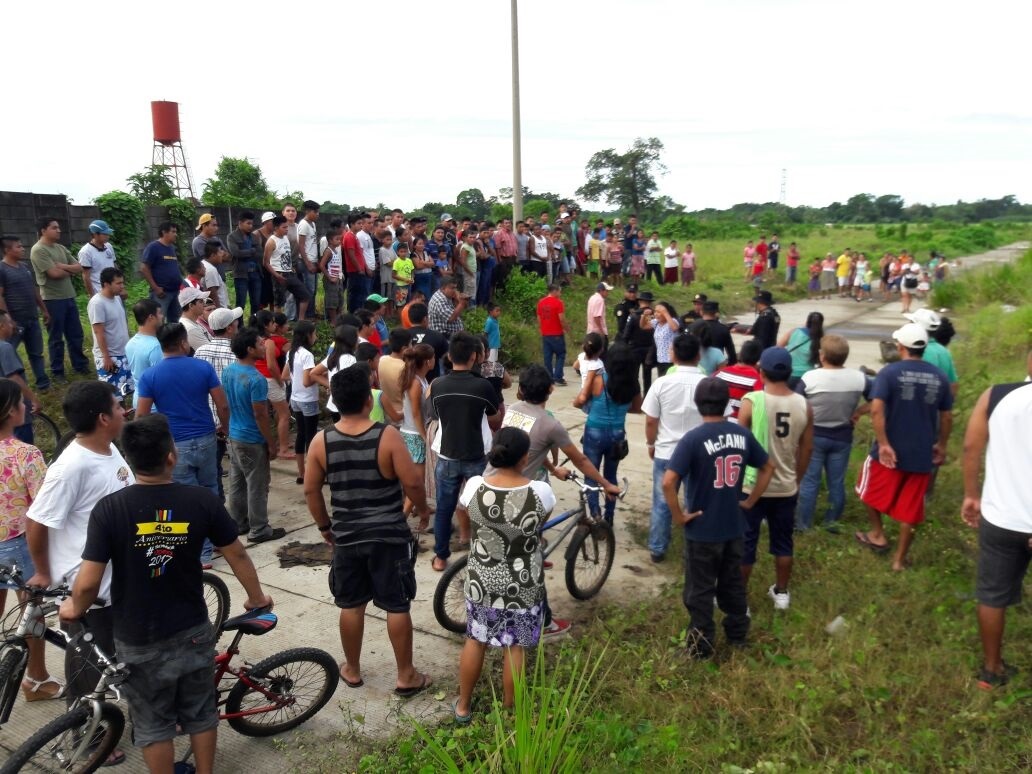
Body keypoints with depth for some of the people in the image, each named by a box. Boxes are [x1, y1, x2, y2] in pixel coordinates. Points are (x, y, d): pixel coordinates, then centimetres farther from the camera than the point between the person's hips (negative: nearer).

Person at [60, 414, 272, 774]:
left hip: (138, 640, -1)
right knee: (200, 712, 21)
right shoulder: (201, 501, -14)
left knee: (153, 723, 17)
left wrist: (75, 608, 5)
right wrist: (257, 597, 13)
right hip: (192, 631, 2)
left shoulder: (109, 508, -19)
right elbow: (237, 556, -4)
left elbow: (88, 582, -18)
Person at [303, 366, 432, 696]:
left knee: (351, 606, 18)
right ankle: (406, 676, 19)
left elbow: (311, 490, 1)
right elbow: (412, 482, -15)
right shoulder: (387, 436, -17)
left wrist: (324, 526, 15)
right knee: (397, 607, 9)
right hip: (389, 535, -3)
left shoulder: (321, 441, -7)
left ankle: (352, 670, 33)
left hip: (346, 536, 3)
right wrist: (423, 508, 6)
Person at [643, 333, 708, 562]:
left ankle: (657, 550, 24)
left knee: (661, 504, 14)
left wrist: (651, 444, 13)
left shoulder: (662, 383, -10)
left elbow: (650, 421, -5)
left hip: (666, 453, 0)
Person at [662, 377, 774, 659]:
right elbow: (768, 468, 10)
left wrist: (678, 516, -15)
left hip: (702, 530, -5)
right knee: (733, 583, 23)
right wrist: (749, 501, 12)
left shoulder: (693, 439, -20)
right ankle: (738, 634, 38)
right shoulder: (742, 434, -3)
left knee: (700, 591, 10)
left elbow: (668, 482, -28)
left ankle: (701, 646, 21)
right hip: (733, 527, 5)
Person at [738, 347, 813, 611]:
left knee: (744, 543, 9)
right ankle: (781, 593, 34)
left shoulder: (751, 401, -17)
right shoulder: (804, 406, -6)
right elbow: (806, 449, 4)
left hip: (751, 486, -3)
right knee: (783, 541, 20)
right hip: (786, 487, 3)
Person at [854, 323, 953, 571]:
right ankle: (900, 558, 20)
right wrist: (941, 445, 21)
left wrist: (883, 444, -19)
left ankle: (877, 535, 32)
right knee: (910, 508, 12)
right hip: (922, 454, 4)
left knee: (871, 490, 23)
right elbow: (947, 417, 8)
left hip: (891, 451, -4)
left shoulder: (890, 372, -10)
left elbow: (876, 409, -22)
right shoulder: (939, 376, 2)